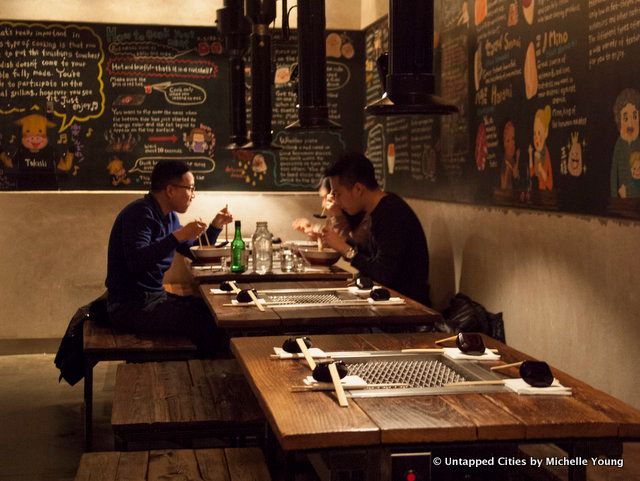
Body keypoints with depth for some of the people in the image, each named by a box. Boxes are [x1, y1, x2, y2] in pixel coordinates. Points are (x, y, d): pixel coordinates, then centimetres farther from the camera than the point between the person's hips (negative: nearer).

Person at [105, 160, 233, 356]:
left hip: (156, 296, 10)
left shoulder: (168, 216, 13)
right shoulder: (140, 213, -16)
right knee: (206, 323, -21)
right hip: (130, 307, -10)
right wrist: (178, 236, -31)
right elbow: (136, 262, -30)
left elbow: (194, 252, 24)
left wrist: (215, 226, 11)